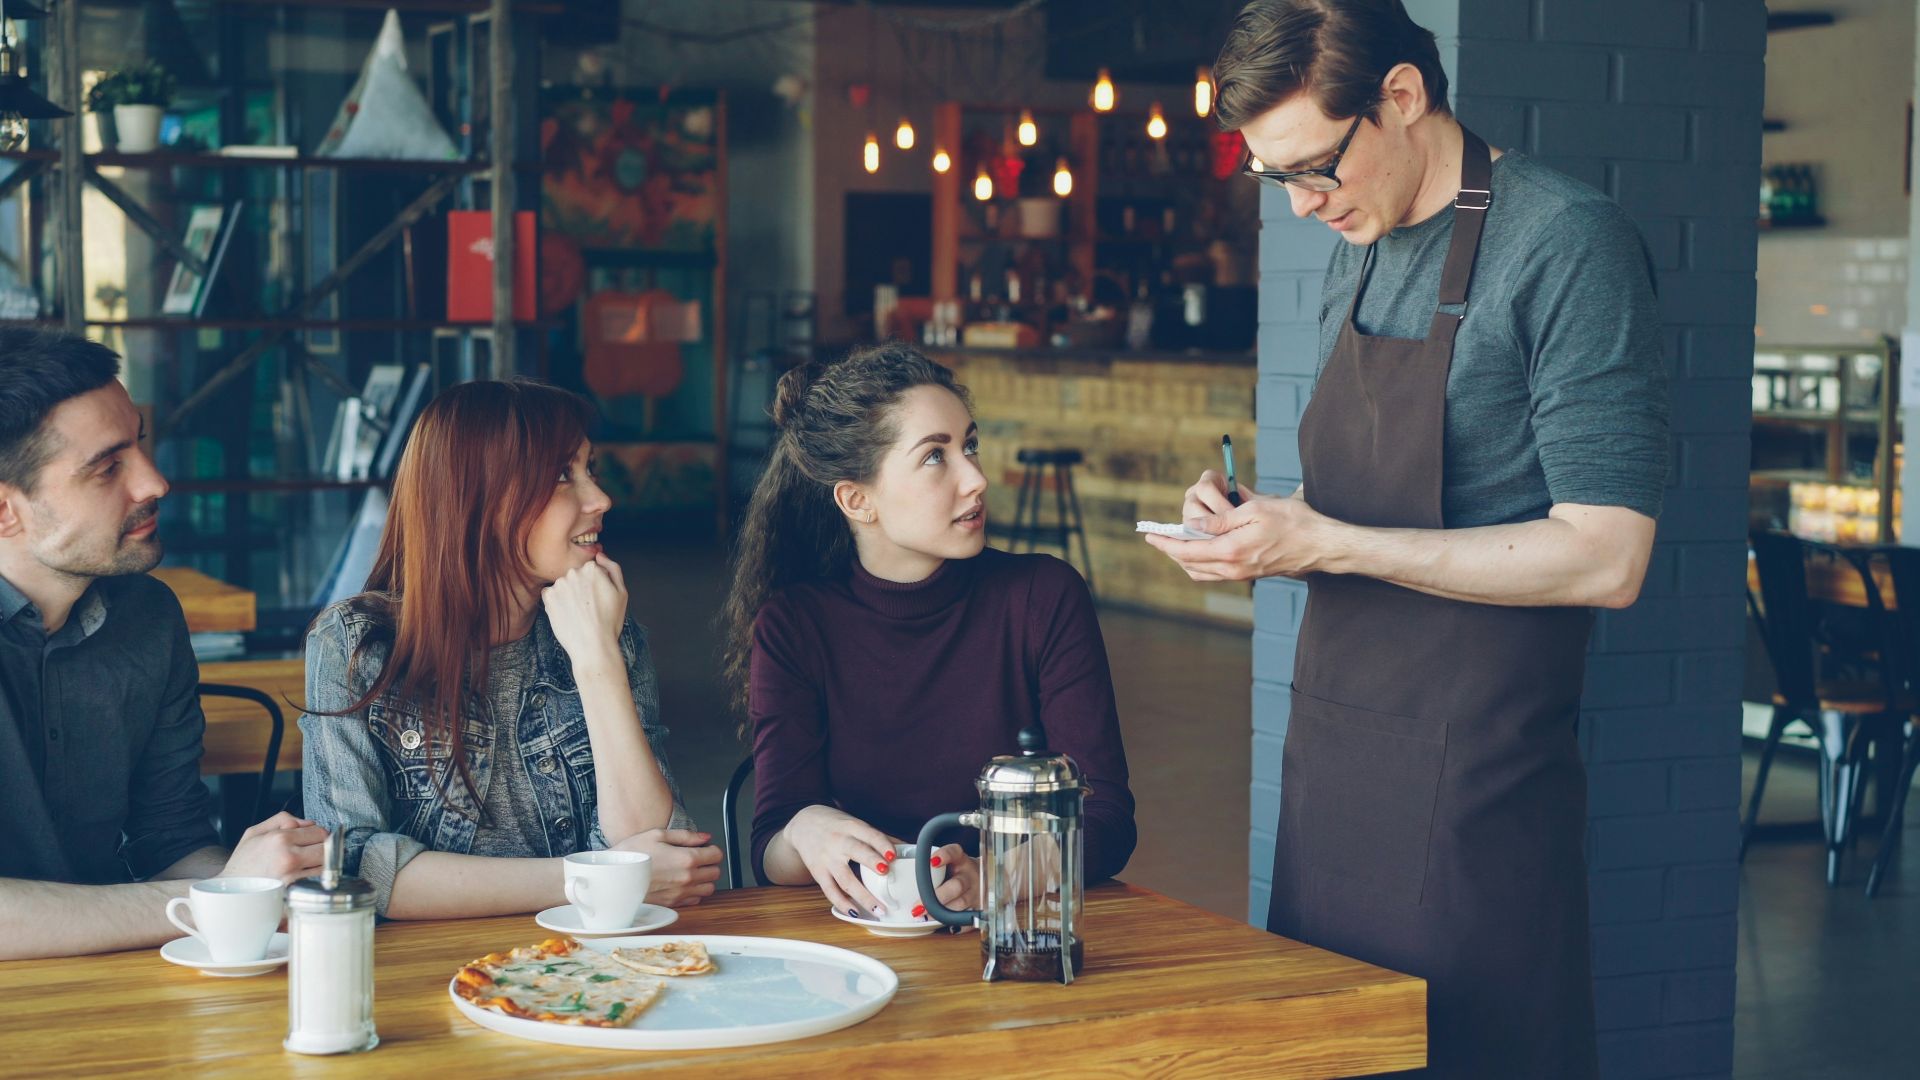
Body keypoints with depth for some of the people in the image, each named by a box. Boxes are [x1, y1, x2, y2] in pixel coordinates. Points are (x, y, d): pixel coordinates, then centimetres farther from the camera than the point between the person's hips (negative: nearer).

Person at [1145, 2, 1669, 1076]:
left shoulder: (1566, 242, -12)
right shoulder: (1358, 254, 12)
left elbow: (1604, 556, -17)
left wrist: (1329, 545, -18)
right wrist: (1252, 517, 2)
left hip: (1471, 781, -7)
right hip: (1333, 758, 8)